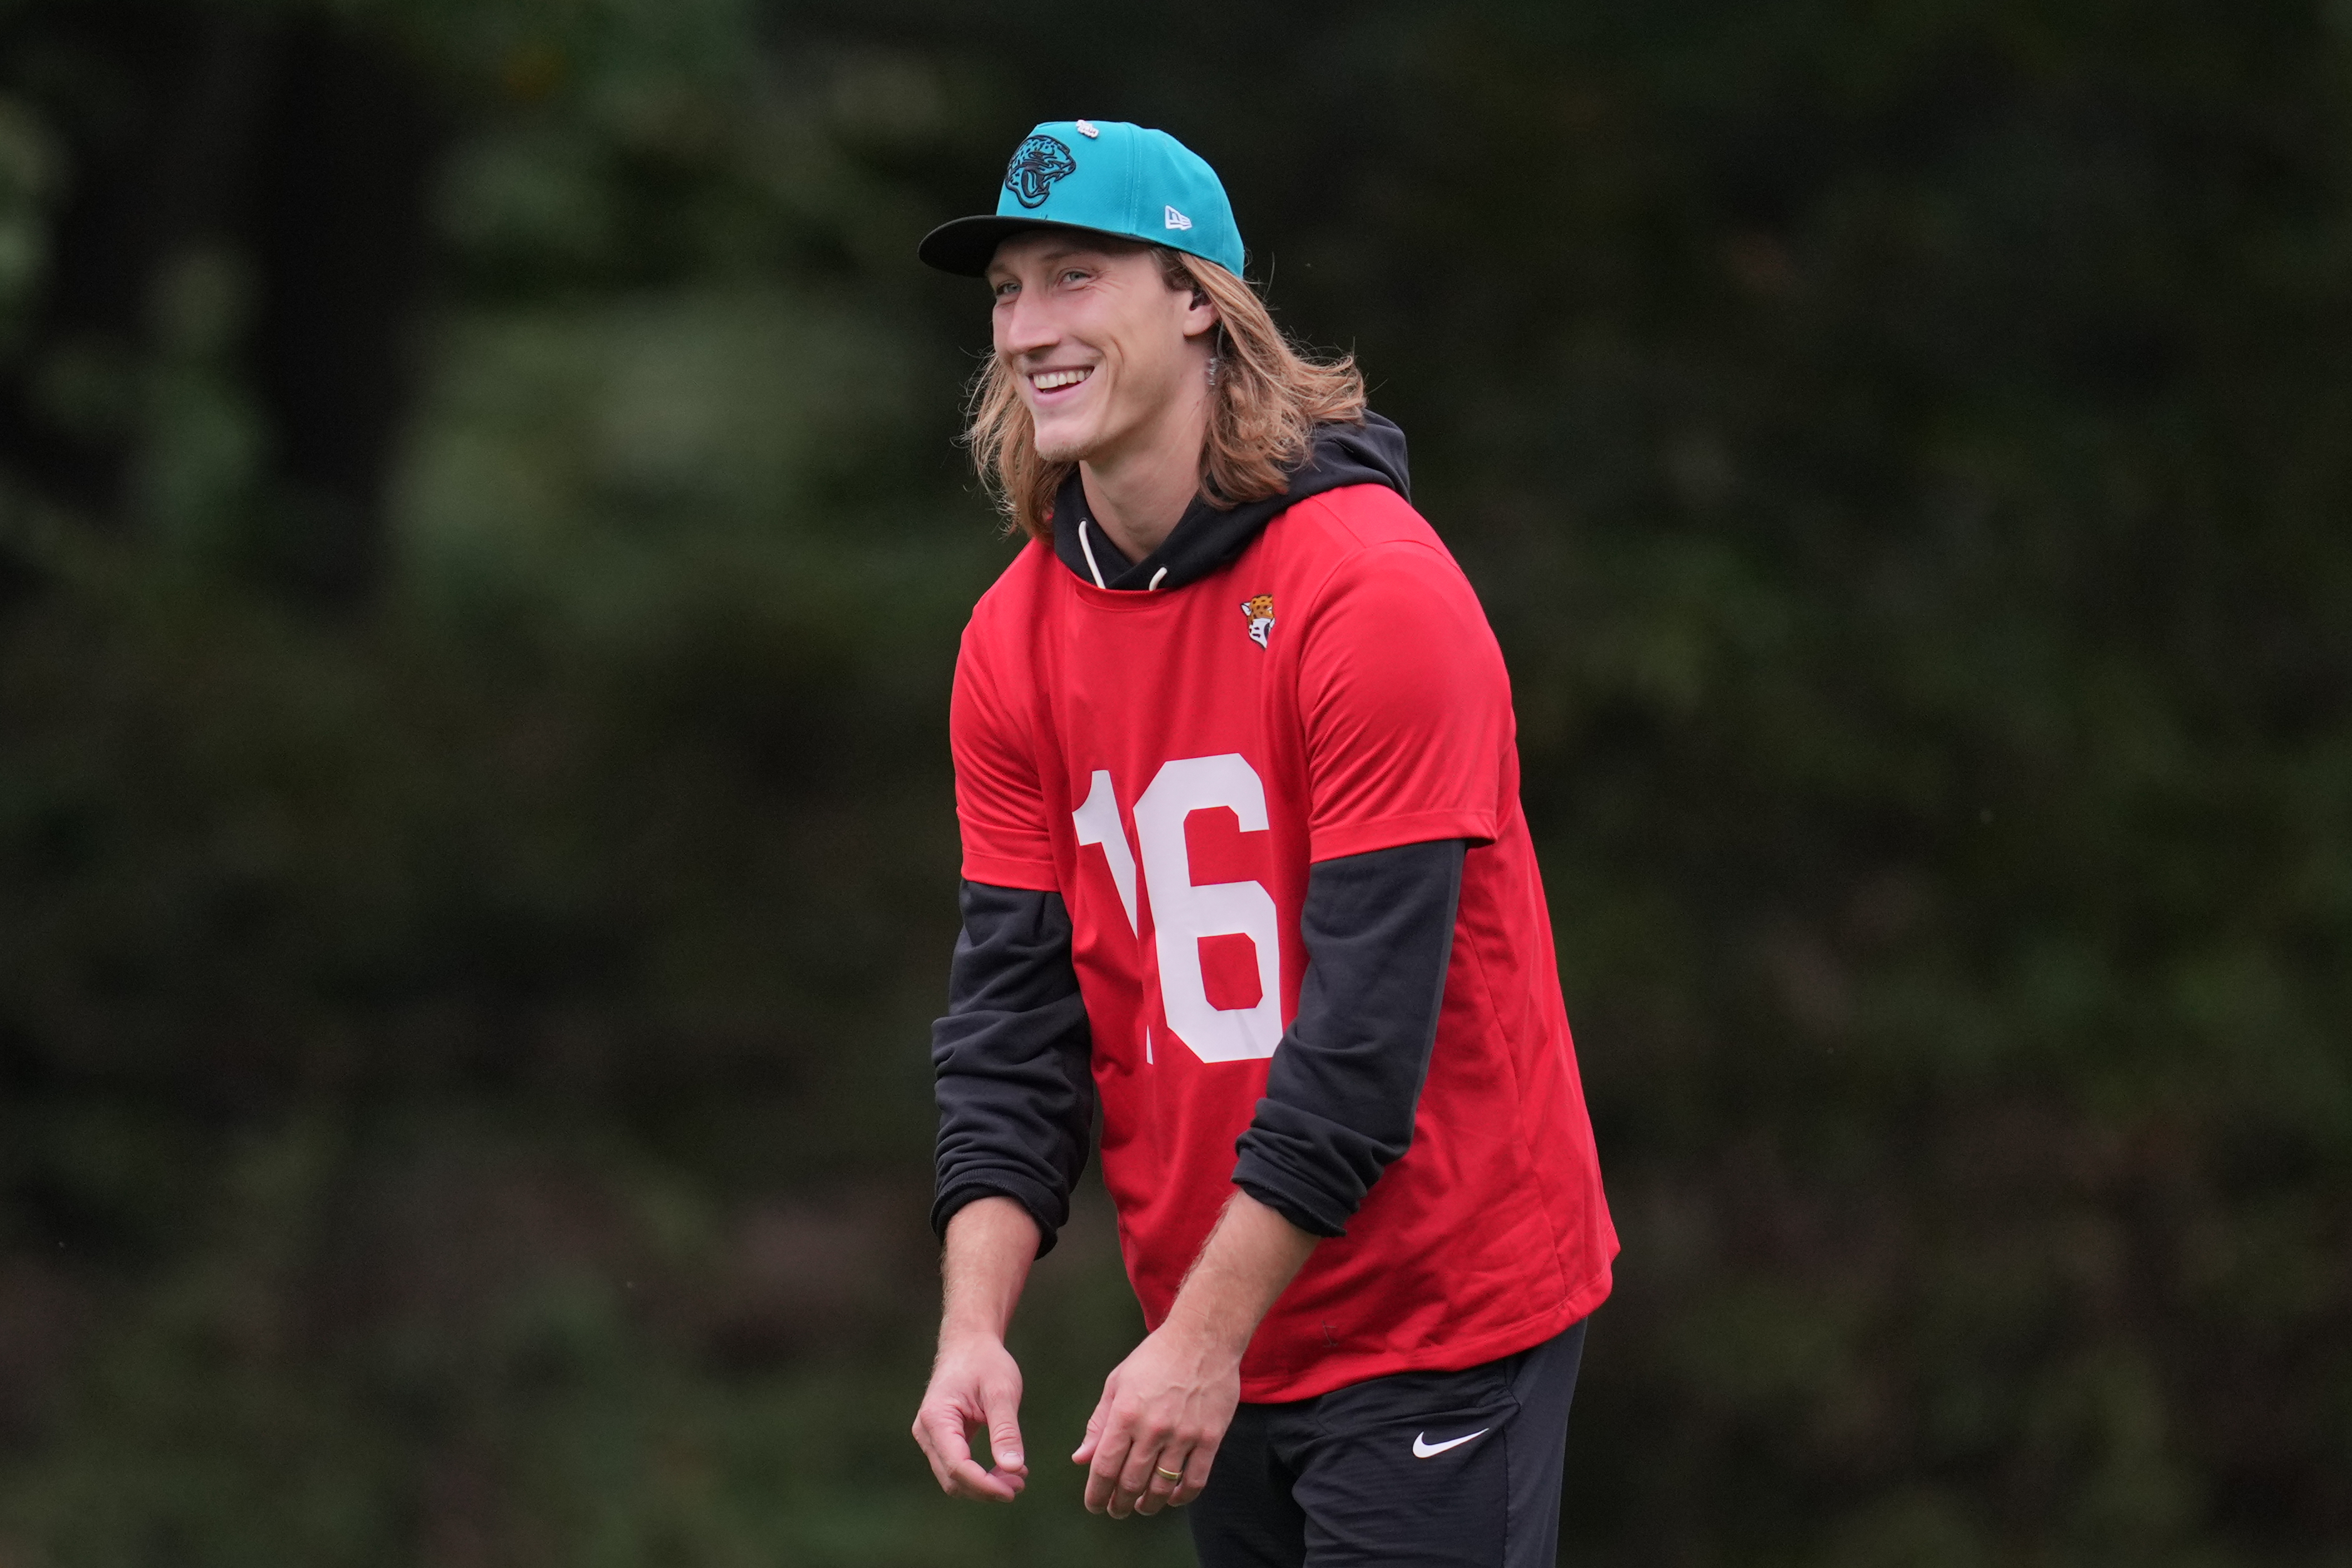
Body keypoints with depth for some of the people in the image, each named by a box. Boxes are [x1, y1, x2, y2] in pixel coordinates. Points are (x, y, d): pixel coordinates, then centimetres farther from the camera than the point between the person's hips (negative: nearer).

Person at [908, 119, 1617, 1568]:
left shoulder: (1374, 591, -16)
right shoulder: (1014, 638, 4)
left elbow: (1371, 1018, -20)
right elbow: (1015, 1010, 3)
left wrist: (1203, 1341, -23)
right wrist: (975, 1323, -11)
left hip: (1438, 1323, -6)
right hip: (1215, 1331, 6)